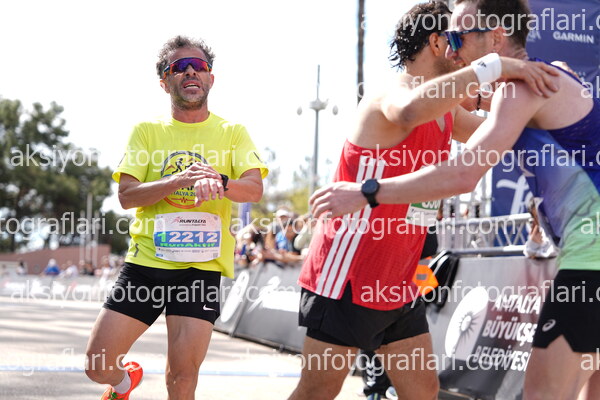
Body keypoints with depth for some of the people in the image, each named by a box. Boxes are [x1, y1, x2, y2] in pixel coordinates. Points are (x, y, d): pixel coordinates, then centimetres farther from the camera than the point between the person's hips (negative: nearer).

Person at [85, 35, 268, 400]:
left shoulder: (232, 133, 6)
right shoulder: (147, 131, 7)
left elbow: (255, 189, -8)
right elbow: (127, 195, -4)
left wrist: (219, 183, -31)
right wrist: (179, 180, -21)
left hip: (202, 265, -1)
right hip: (146, 259, 1)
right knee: (98, 366, 0)